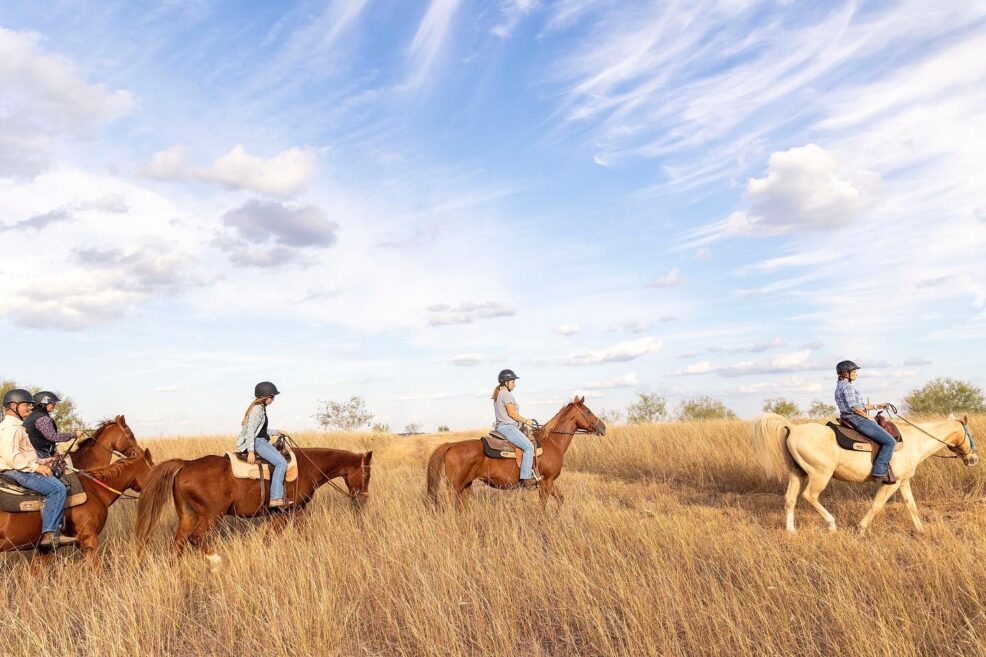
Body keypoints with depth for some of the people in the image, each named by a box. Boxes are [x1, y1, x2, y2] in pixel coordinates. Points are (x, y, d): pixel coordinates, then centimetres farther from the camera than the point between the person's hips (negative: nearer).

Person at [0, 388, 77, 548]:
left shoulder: (16, 426, 20)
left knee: (61, 486, 12)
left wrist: (41, 462, 14)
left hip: (22, 470, 11)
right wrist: (36, 467, -22)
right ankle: (49, 533, -25)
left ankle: (55, 531, 5)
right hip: (16, 472, -11)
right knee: (58, 489, -23)